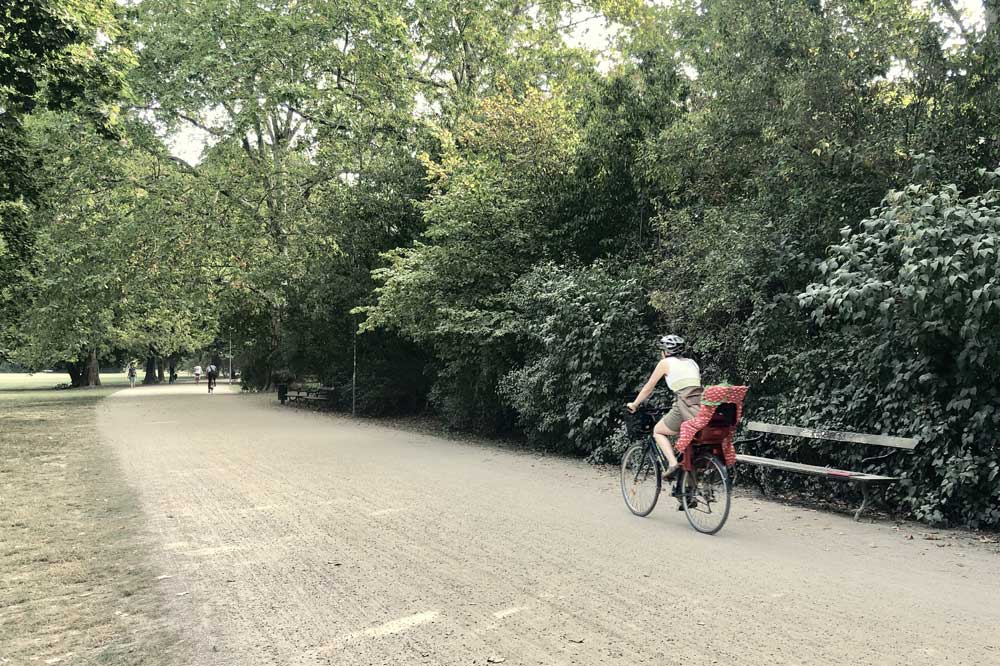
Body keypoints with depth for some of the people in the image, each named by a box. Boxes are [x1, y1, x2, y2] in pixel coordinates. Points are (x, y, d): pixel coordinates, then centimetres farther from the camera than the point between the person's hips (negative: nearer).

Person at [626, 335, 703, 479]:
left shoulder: (665, 363, 8)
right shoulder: (692, 362, 23)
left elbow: (648, 388, 15)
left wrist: (634, 404, 28)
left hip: (684, 408, -6)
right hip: (701, 408, 6)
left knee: (658, 431, 19)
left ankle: (672, 463, -2)